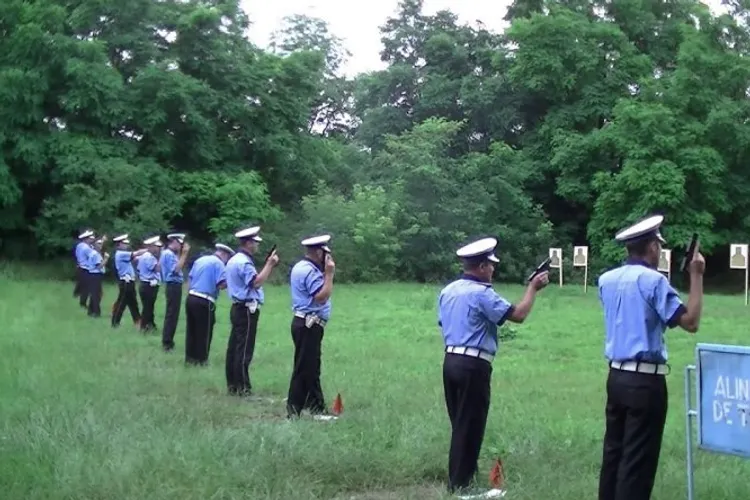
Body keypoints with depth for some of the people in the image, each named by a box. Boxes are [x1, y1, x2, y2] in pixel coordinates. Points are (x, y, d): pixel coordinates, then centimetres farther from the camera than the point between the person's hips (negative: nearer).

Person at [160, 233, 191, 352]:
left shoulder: (171, 253, 16)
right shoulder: (168, 254, -15)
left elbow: (178, 267, 17)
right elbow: (176, 269, -24)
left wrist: (183, 253, 14)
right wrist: (184, 254, -22)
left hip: (174, 286, 11)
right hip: (173, 286, -11)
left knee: (172, 315, 15)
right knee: (171, 315, -8)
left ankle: (168, 341, 22)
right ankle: (167, 343, -5)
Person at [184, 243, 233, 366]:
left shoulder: (199, 260, 17)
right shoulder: (218, 263, -7)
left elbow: (189, 279, 20)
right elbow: (222, 285, -17)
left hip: (191, 298, 7)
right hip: (204, 302, -7)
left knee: (191, 330, 14)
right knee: (204, 332, 4)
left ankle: (190, 358, 20)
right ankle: (201, 360, 9)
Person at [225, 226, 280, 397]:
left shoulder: (234, 259, 17)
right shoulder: (244, 262, -17)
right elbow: (256, 282, -26)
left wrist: (268, 265, 13)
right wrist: (270, 264, -19)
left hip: (238, 308, 11)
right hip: (247, 310, -10)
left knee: (235, 347, 11)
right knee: (244, 349, -7)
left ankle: (232, 384, 16)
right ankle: (242, 388, -5)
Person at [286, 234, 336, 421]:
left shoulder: (301, 267, 15)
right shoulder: (310, 271, -18)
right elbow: (321, 297, -25)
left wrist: (325, 273, 8)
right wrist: (329, 274, -18)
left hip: (305, 323, 11)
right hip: (309, 326, -11)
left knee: (311, 369, 14)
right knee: (304, 369, -5)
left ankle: (316, 409, 20)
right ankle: (293, 412, 1)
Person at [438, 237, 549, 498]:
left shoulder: (447, 291, 11)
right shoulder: (481, 293, -15)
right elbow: (518, 315, -16)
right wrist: (533, 287, -3)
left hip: (451, 361, 8)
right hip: (473, 366, -8)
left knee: (460, 423, 16)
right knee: (470, 425, 0)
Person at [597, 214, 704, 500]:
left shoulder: (606, 280, 8)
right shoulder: (653, 281, -12)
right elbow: (690, 322, -15)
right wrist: (696, 276, -9)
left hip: (616, 376, 7)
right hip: (646, 381, -7)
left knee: (613, 450, 15)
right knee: (638, 460, -1)